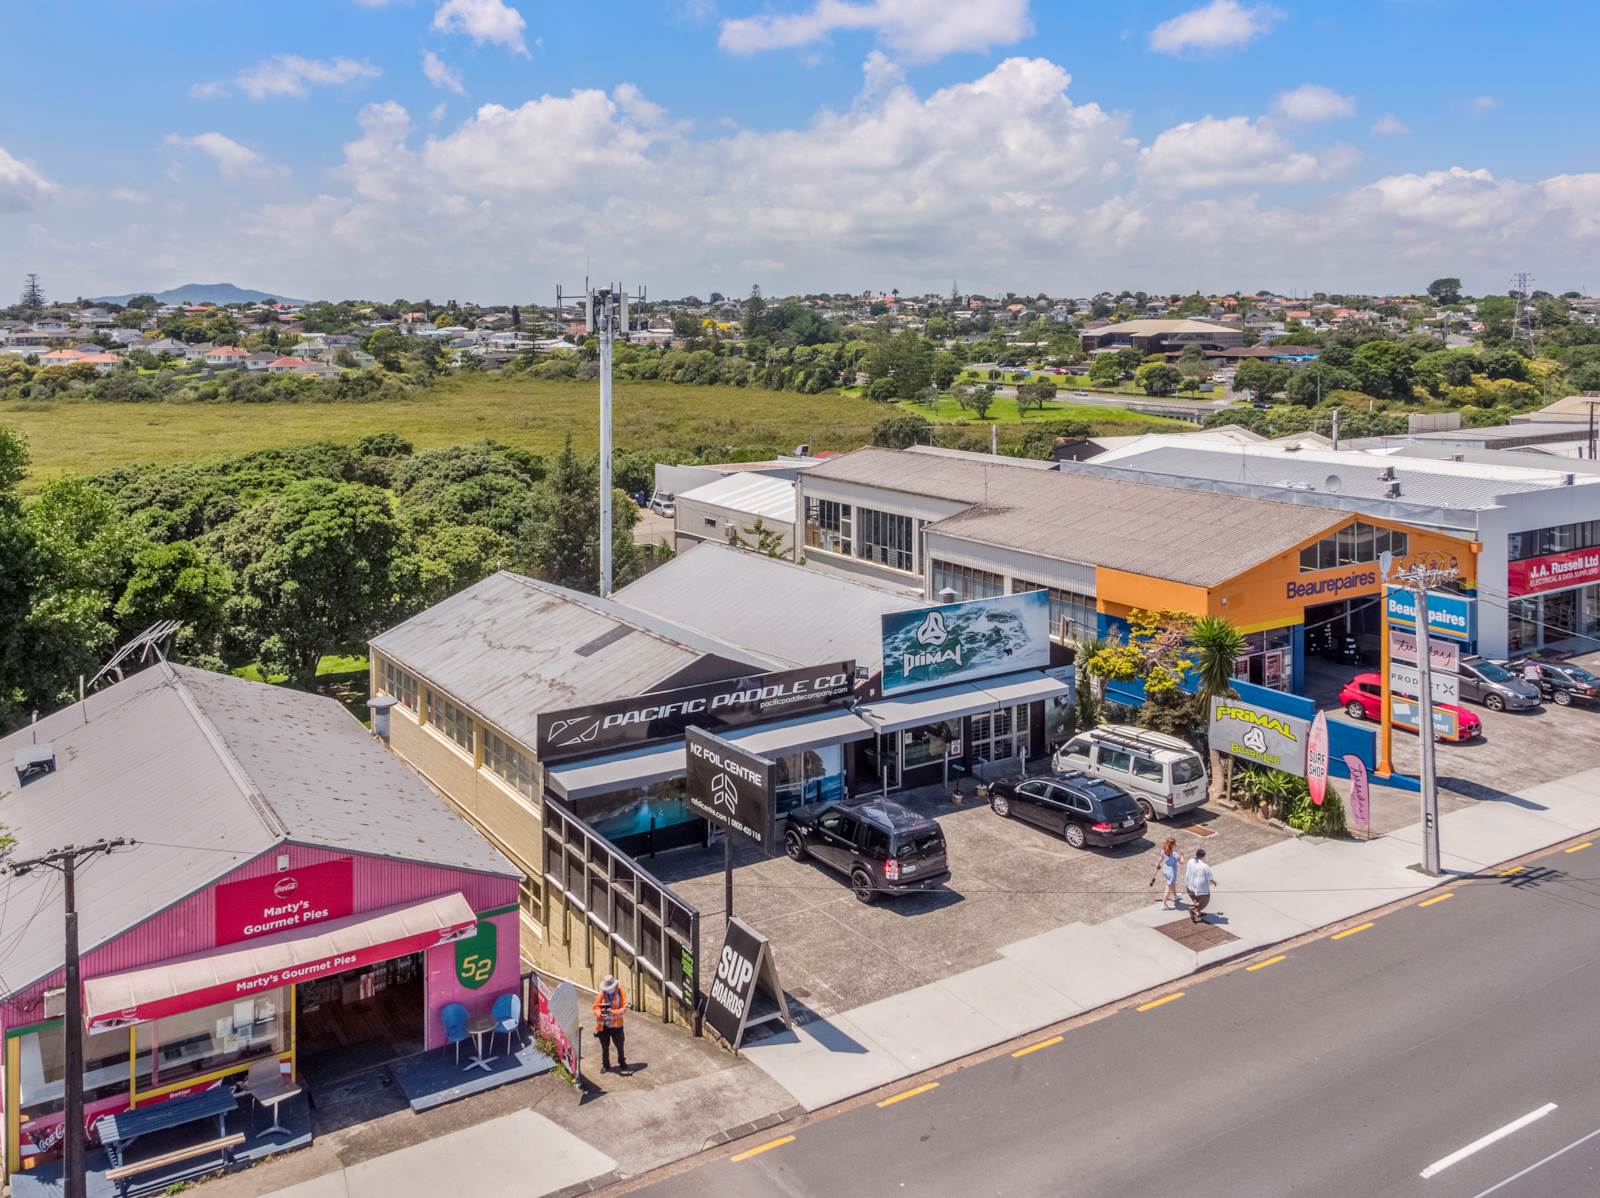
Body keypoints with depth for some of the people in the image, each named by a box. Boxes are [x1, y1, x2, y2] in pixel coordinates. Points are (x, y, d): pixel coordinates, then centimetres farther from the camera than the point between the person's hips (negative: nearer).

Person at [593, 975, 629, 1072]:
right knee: (605, 1047, 11)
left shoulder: (620, 993, -10)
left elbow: (624, 1007, -15)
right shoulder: (601, 994, -7)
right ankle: (605, 1065, 29)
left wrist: (613, 1012, -30)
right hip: (603, 1026, 1)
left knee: (620, 1046, 13)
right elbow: (595, 1008, -8)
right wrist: (601, 1012, -30)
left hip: (616, 1025, -1)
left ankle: (622, 1062, 36)